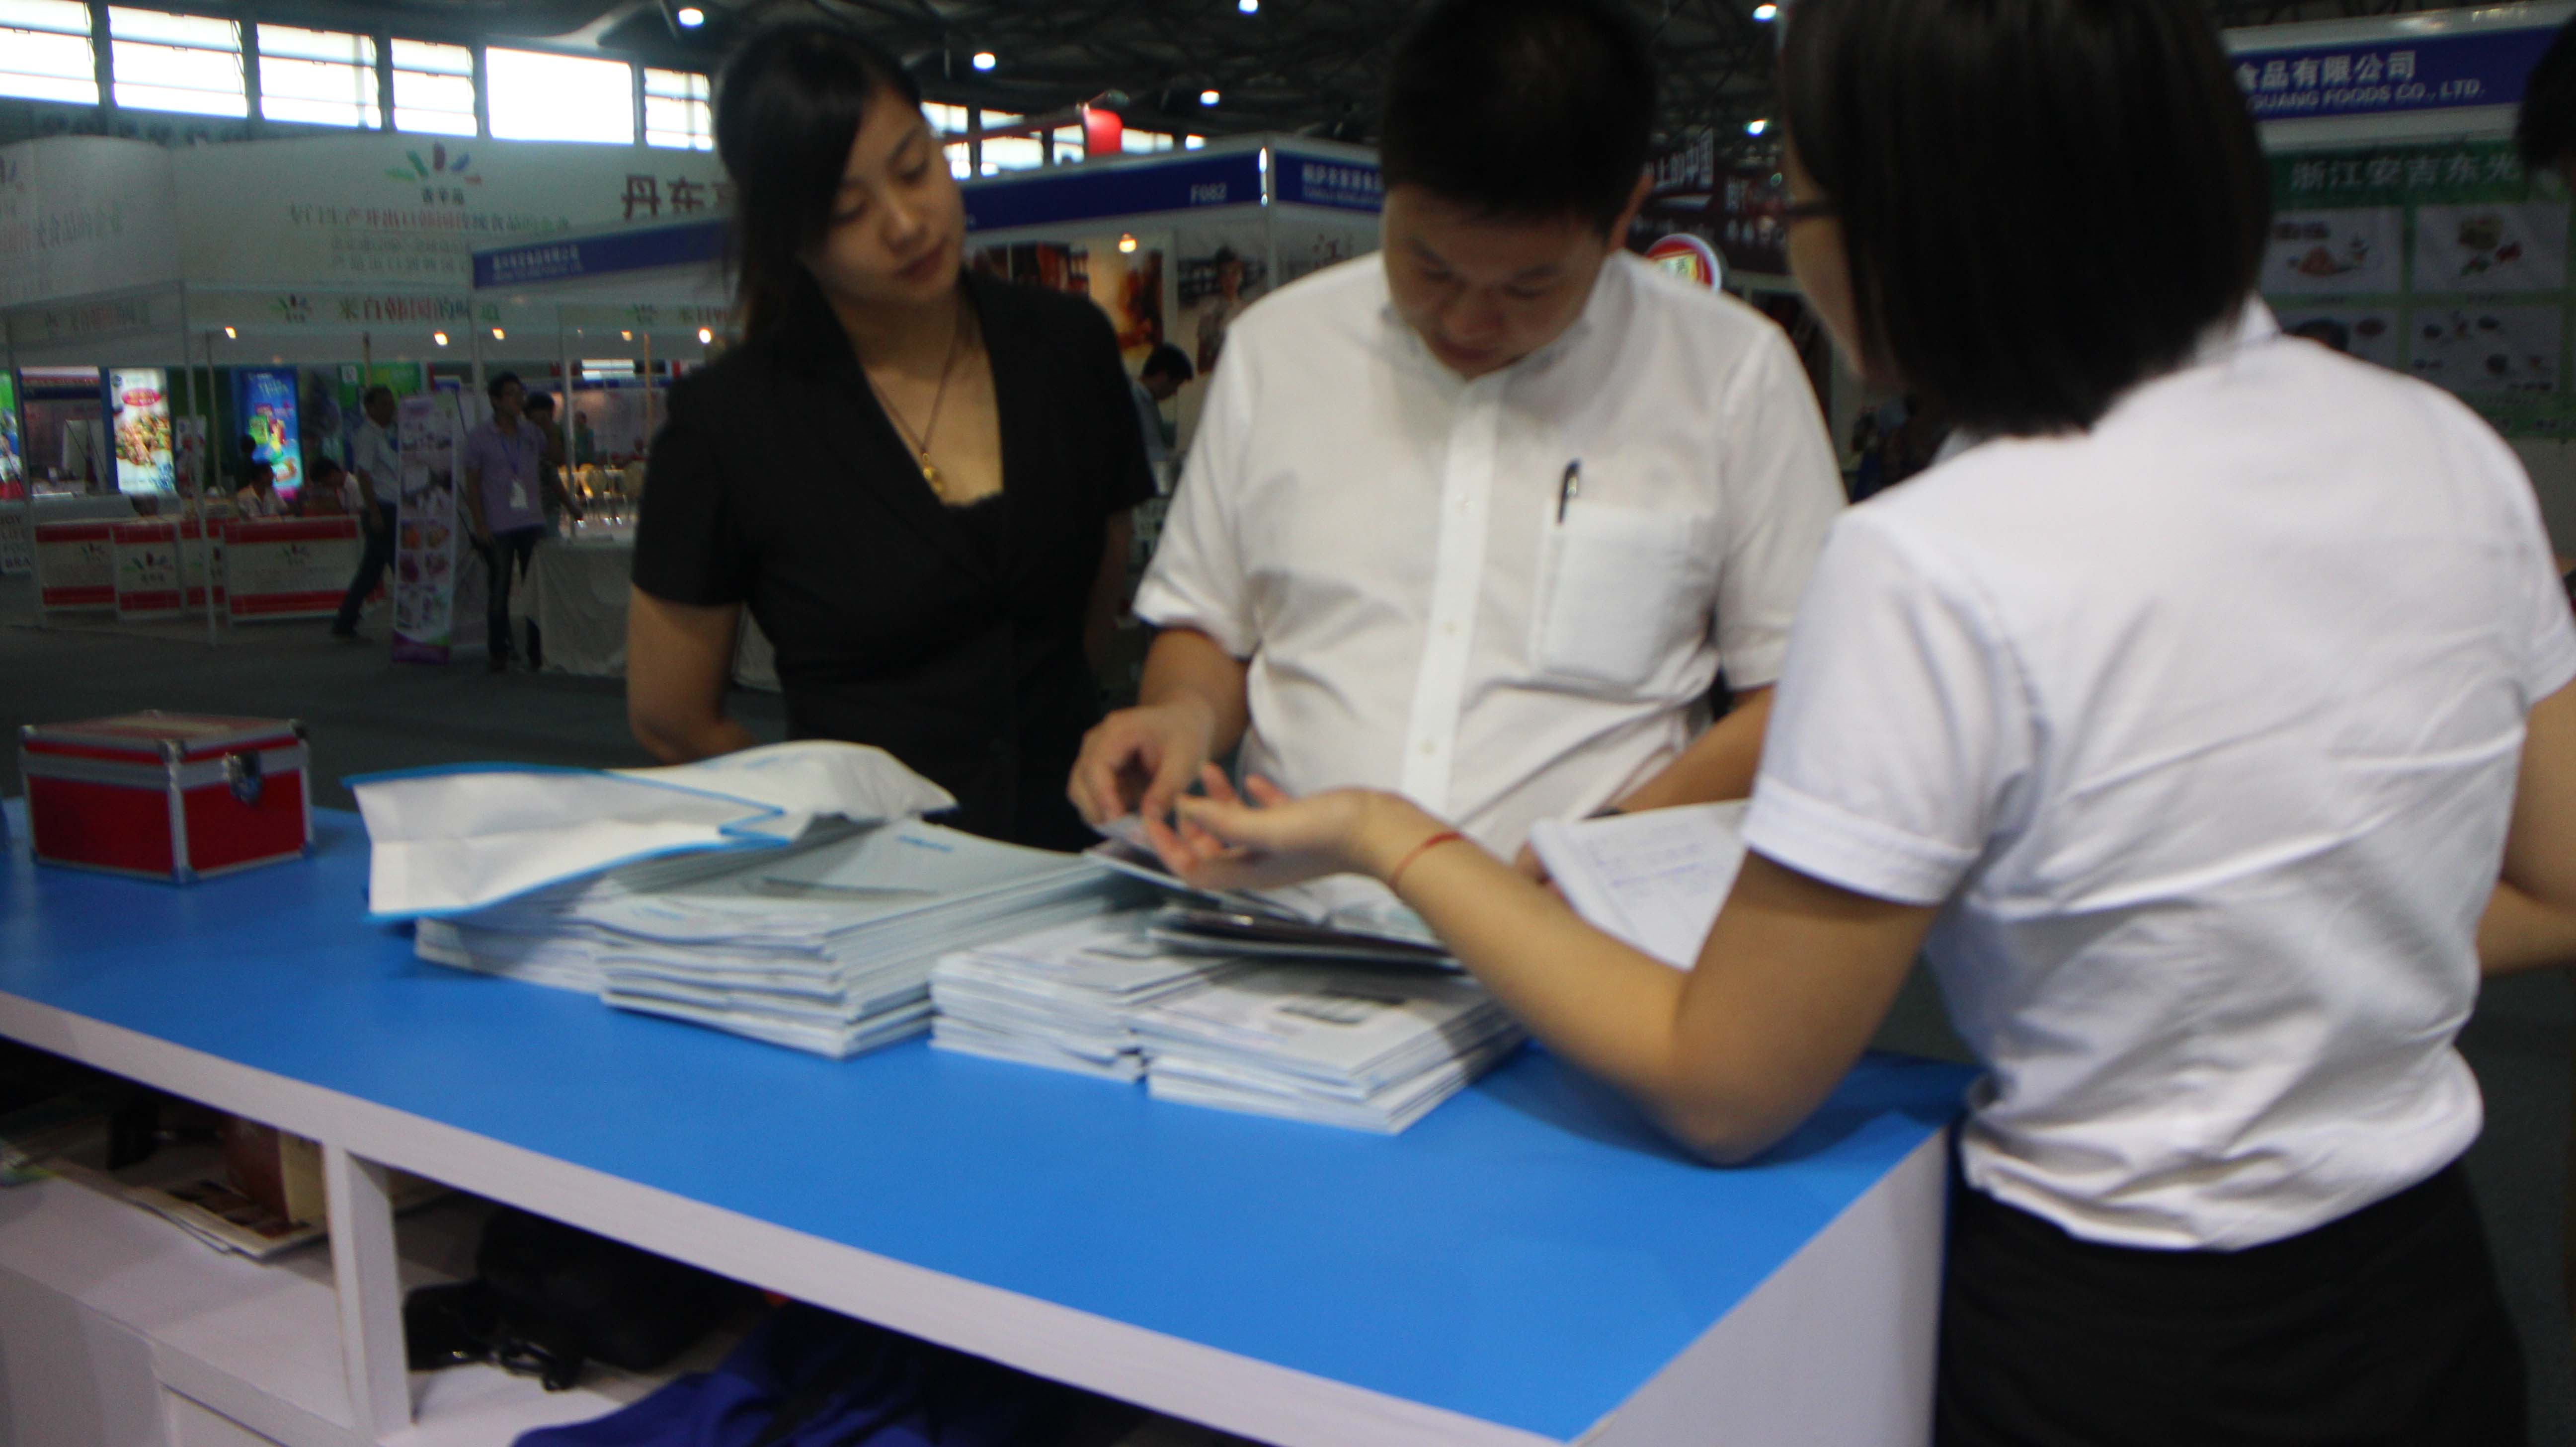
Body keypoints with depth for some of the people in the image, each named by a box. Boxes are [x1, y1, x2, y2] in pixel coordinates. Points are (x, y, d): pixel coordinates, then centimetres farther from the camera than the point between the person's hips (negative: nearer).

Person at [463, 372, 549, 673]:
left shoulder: (532, 433, 10)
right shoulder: (479, 438, -1)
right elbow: (472, 485, -2)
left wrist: (548, 425, 13)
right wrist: (480, 525, -8)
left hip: (532, 523, 3)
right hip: (498, 527, -3)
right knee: (500, 591, 3)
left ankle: (537, 650, 12)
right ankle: (499, 654, 12)